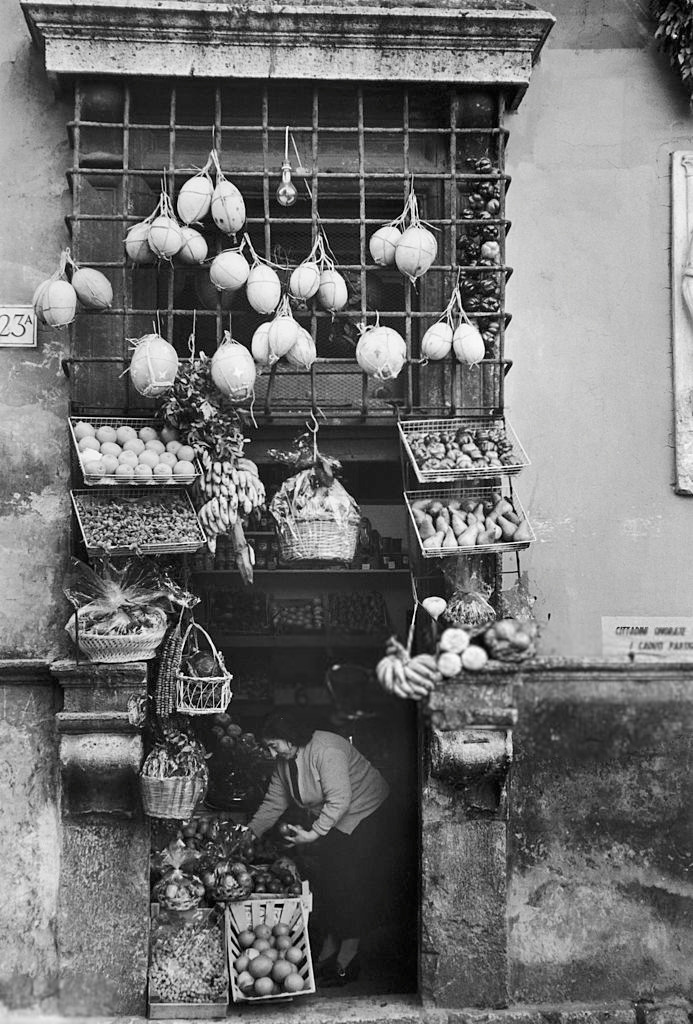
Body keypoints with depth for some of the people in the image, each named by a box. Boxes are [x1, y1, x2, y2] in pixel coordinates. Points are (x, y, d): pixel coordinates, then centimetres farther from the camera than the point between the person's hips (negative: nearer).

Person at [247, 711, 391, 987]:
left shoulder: (325, 751, -30)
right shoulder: (285, 761, -2)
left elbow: (339, 800, -33)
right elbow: (274, 802, 6)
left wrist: (313, 834, -31)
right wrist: (250, 833, 1)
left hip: (364, 815, -8)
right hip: (328, 820, 8)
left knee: (351, 884, -8)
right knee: (326, 881, 6)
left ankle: (347, 959, -1)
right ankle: (329, 948, 16)